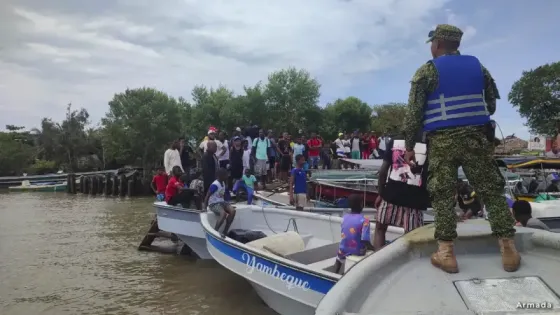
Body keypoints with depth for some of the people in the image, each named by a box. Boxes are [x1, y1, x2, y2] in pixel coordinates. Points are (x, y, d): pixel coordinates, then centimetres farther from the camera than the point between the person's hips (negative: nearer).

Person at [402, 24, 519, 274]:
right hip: (476, 137, 3)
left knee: (442, 196, 0)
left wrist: (409, 146, 0)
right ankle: (508, 249, 6)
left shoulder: (427, 71, -1)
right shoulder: (477, 66, 13)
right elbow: (492, 103, 17)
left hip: (441, 141, -3)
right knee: (492, 191, 7)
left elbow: (414, 112, -6)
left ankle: (446, 253, -3)